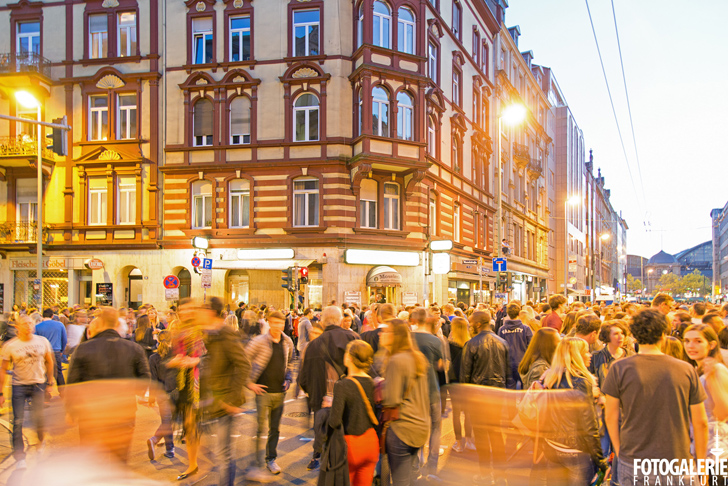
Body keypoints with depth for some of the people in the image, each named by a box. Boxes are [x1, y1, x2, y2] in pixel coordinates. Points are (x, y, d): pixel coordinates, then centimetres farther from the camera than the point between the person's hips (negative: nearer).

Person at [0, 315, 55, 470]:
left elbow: (49, 362, 11)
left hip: (38, 384, 1)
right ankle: (19, 457, 8)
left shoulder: (42, 341, -1)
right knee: (18, 421, -3)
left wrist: (50, 382, 11)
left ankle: (41, 439, 38)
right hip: (19, 386, -1)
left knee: (37, 417, 6)